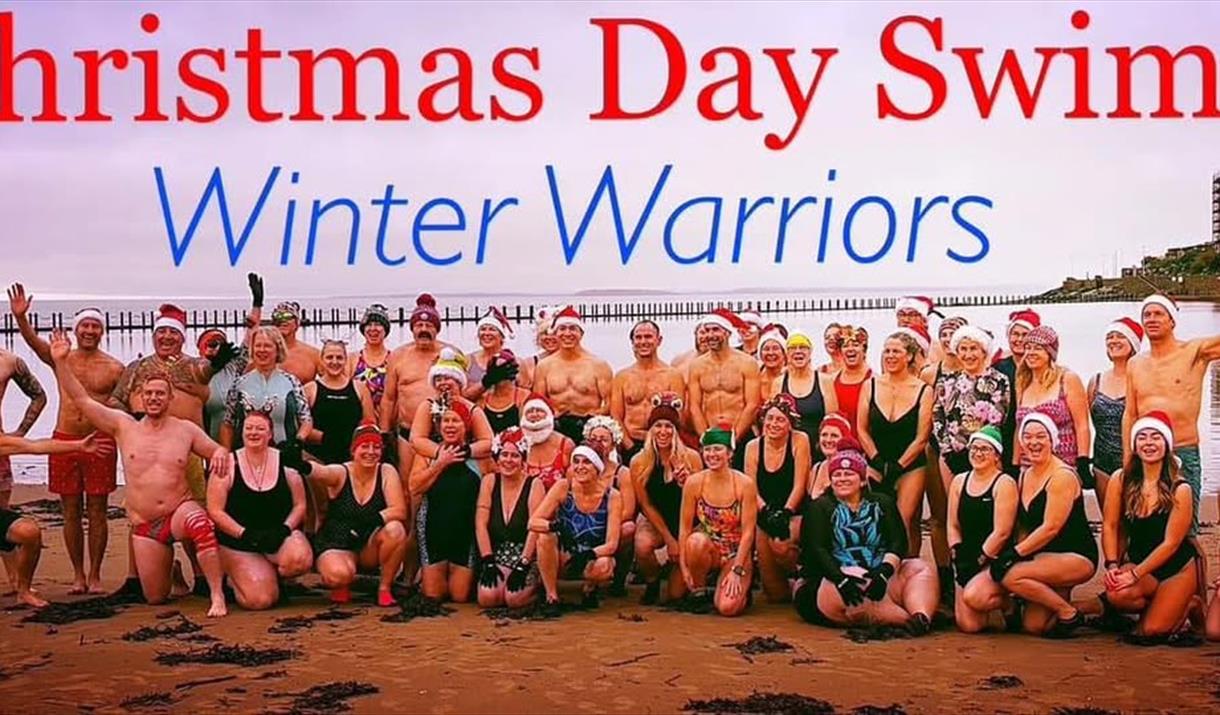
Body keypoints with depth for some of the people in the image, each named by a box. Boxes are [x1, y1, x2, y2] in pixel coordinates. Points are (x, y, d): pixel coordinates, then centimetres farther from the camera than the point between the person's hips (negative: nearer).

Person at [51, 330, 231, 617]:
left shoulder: (186, 430, 3)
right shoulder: (124, 426, 3)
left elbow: (217, 451, 11)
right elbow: (81, 399, 0)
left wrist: (221, 453, -15)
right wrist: (60, 362, -8)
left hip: (180, 510, -2)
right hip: (144, 526, 2)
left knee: (201, 524, -41)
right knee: (155, 598, 5)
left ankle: (217, 595, -35)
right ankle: (170, 568, 42)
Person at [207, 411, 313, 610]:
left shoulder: (285, 462, 2)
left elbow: (299, 505, 4)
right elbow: (215, 511, -7)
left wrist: (285, 529, -15)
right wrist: (245, 534, -18)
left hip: (279, 537, 2)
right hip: (238, 545, -2)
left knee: (300, 558, -34)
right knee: (260, 599, -23)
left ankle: (274, 575, 3)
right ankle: (235, 579, 14)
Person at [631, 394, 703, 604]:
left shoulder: (691, 457, -12)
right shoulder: (639, 462, -10)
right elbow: (646, 505, -5)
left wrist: (687, 484, -29)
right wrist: (669, 539, -10)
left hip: (685, 522, 0)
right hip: (653, 521, 1)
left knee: (676, 595, -9)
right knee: (643, 546, -36)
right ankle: (651, 583, 0)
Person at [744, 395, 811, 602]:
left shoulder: (799, 440, -6)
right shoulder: (753, 446, 3)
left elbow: (799, 486, -9)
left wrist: (785, 513, -20)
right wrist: (767, 512, -18)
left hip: (795, 514, -2)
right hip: (764, 515, 2)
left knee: (780, 544, -32)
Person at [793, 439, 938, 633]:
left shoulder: (882, 503, 18)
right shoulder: (819, 508, 9)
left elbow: (898, 542, 3)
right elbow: (816, 549, -6)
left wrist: (884, 571, -19)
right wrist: (840, 578, -26)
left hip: (880, 579, 4)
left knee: (919, 569, -16)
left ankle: (922, 616, -41)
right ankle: (910, 620, -37)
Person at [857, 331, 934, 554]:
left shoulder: (923, 391, -1)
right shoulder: (870, 385, 5)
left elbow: (921, 438, -2)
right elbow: (861, 429, 5)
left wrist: (897, 467, -7)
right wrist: (878, 462, -4)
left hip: (911, 466, -2)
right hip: (876, 465, 2)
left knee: (905, 522, -10)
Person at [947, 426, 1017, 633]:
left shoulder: (1004, 483, -8)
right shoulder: (959, 481, 10)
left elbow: (1001, 533, -13)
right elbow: (953, 526, 12)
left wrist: (979, 561, -12)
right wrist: (958, 558, 0)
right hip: (967, 561, 5)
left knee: (973, 596, -32)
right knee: (968, 625, -5)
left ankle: (1008, 602, 0)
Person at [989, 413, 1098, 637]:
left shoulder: (1062, 476, -13)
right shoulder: (1024, 476, 11)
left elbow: (1051, 528, -20)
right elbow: (1023, 527, 12)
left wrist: (1014, 554, -21)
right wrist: (1017, 553, -4)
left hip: (1076, 557, -7)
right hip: (1045, 557, 7)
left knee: (1009, 574, -27)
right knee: (1033, 625, -6)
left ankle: (1069, 613, -10)